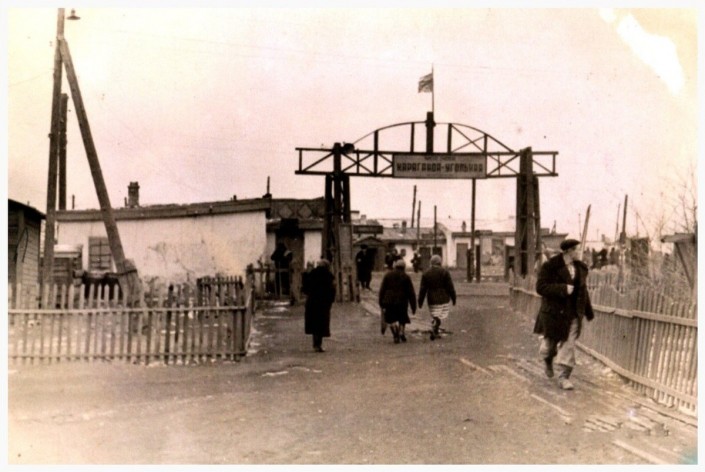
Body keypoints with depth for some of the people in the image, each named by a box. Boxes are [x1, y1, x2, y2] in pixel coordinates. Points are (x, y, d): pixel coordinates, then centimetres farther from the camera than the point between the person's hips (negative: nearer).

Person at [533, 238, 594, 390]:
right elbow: (540, 287, -18)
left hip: (573, 314, 4)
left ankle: (563, 377, 4)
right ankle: (548, 361, 43)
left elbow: (583, 291, 14)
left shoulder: (581, 268, 6)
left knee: (569, 345, -2)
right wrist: (563, 289, -25)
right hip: (554, 312, -4)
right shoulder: (550, 266, -12)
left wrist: (589, 312, 15)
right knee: (551, 342, 10)